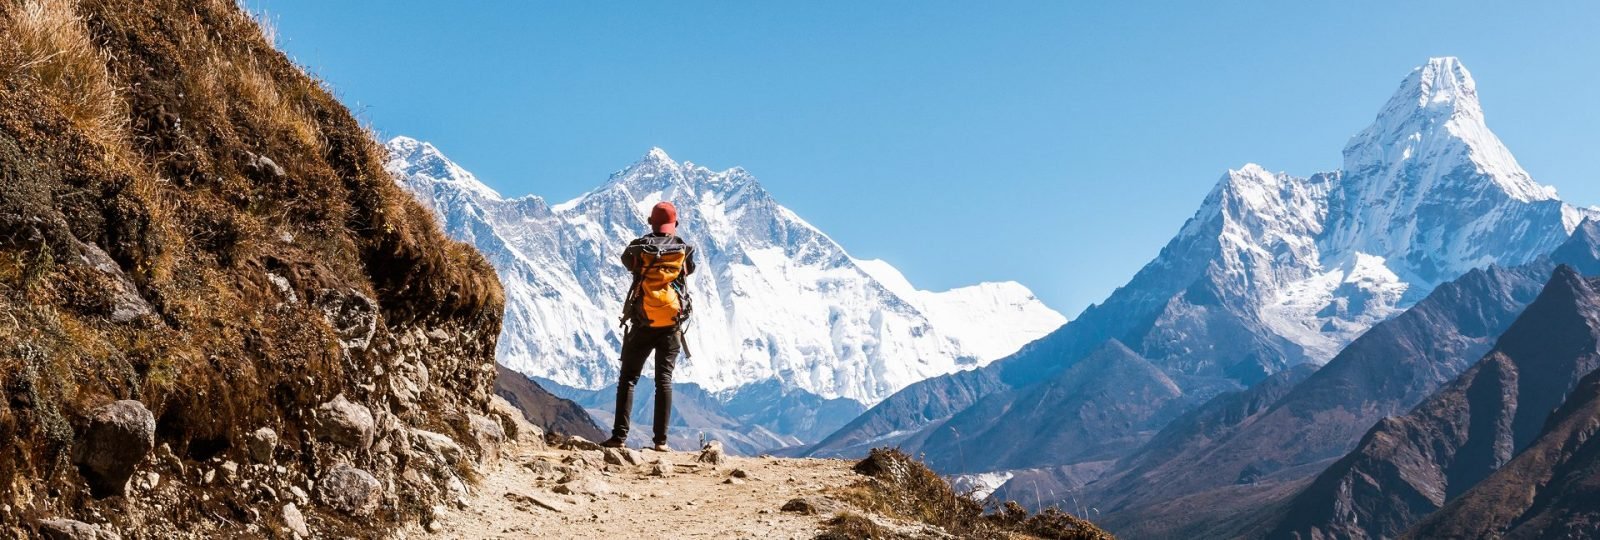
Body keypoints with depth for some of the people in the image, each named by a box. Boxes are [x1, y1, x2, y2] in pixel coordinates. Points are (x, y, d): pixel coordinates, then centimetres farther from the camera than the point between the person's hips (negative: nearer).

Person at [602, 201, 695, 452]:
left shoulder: (639, 247, -4)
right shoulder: (684, 250, -2)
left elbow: (626, 260, 16)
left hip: (642, 325, -1)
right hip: (671, 326, 1)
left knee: (628, 379, 6)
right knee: (664, 379, 4)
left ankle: (619, 436, -1)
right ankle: (661, 440, 0)